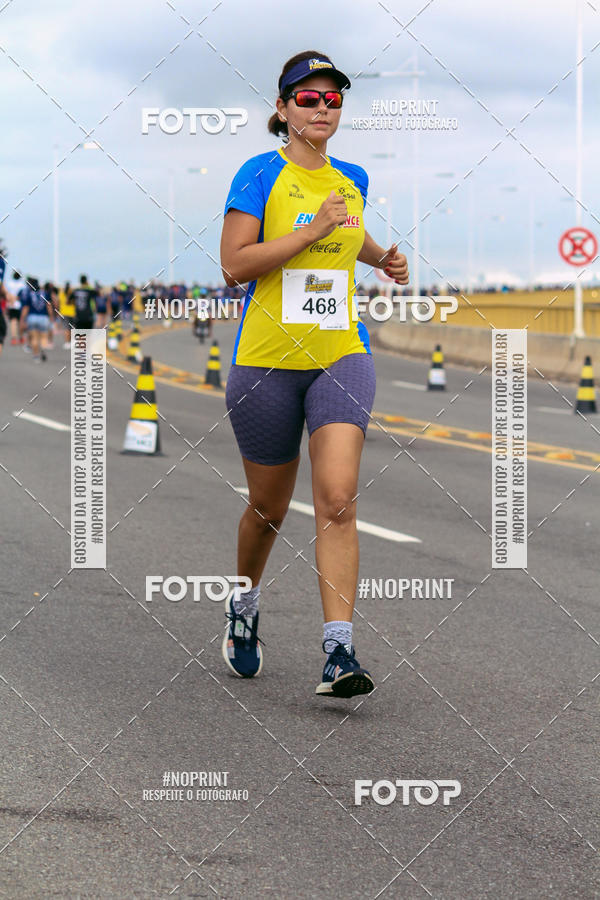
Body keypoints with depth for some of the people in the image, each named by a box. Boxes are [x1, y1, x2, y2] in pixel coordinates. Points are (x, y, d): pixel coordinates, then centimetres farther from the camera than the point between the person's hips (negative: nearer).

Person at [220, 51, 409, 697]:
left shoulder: (351, 180, 11)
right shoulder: (260, 174, -6)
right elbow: (233, 265, -16)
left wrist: (383, 258, 16)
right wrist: (312, 232, -20)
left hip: (341, 357, 3)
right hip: (266, 361, -3)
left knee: (337, 501, -14)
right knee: (269, 507, 10)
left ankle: (338, 653, -19)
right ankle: (244, 607, 40)